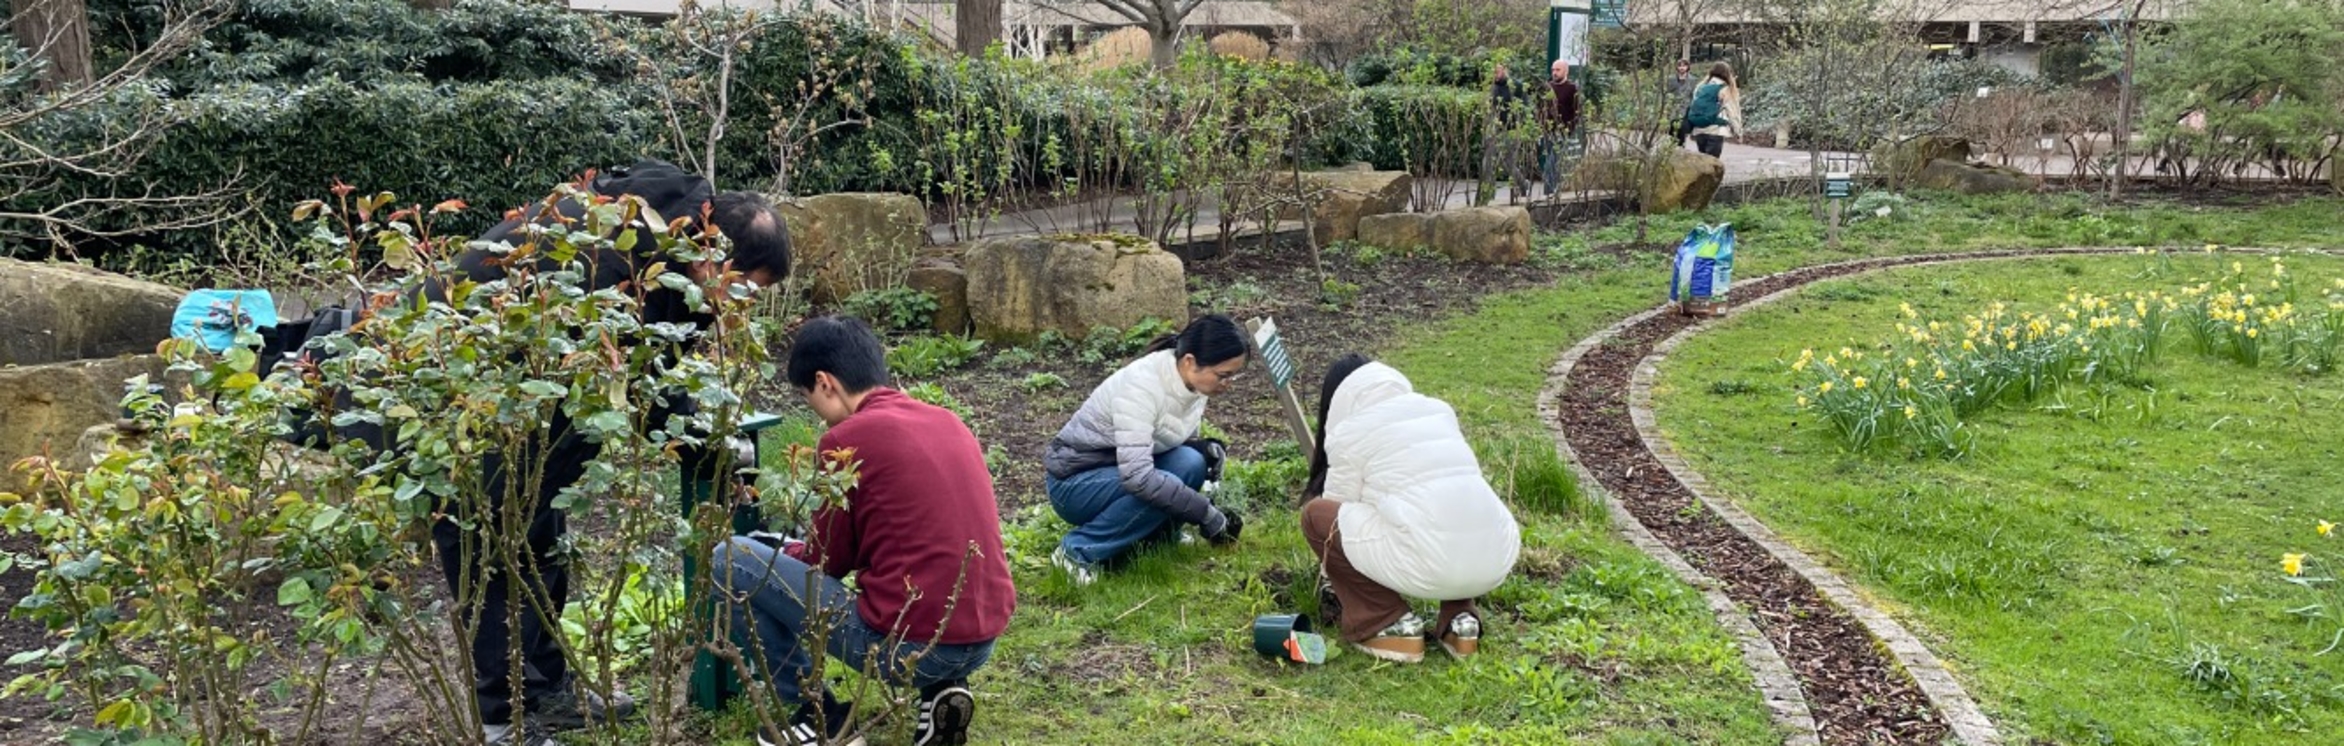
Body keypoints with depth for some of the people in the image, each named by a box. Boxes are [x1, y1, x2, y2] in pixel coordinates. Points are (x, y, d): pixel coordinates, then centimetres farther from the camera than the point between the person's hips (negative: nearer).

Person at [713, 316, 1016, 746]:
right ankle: (941, 689, 16)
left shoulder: (847, 438, -8)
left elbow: (829, 558, 3)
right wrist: (798, 550, 31)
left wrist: (781, 552, 26)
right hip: (982, 642, 7)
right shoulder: (948, 421, 12)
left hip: (908, 646, -7)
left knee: (732, 560, 5)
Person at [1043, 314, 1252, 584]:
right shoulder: (1141, 386, -31)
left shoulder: (1193, 381, -7)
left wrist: (1204, 448, -14)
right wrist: (1207, 514, -33)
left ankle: (1159, 533, 5)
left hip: (1126, 468, 7)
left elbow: (1181, 439, 10)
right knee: (1156, 491, -31)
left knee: (1190, 462, -19)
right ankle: (1077, 550, -14)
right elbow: (1137, 476, -38)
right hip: (1074, 482, -7)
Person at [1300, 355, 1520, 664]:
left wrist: (1330, 575, 34)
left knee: (1315, 515, 12)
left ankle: (1388, 624, 7)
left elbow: (1339, 513, 16)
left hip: (1427, 564, -6)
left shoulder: (1350, 431, 7)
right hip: (1499, 561, 6)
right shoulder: (1438, 410, 22)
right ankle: (1460, 617, 18)